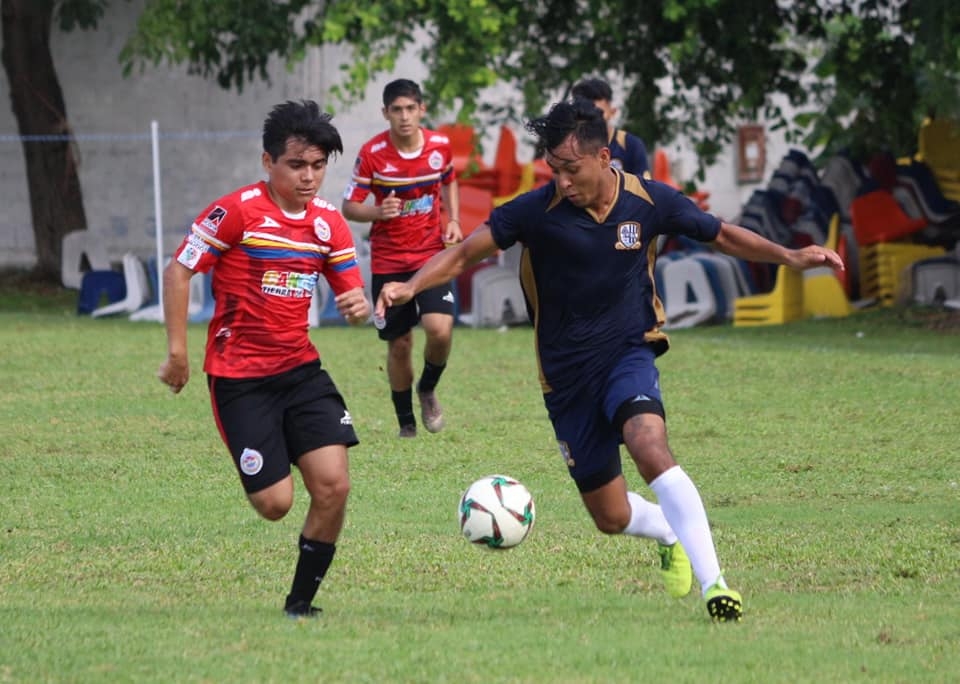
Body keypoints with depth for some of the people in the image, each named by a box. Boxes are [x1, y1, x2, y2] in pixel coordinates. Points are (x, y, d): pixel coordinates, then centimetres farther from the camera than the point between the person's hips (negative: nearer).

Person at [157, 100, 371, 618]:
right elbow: (178, 271, -8)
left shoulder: (329, 222, 3)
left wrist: (359, 305, -17)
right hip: (238, 375, -5)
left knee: (334, 486, -11)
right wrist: (177, 352, -10)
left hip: (300, 368, 5)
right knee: (275, 503, -8)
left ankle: (300, 604, 5)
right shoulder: (237, 211, -13)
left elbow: (351, 293, 8)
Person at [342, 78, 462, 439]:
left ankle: (428, 389, 12)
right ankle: (406, 422, 22)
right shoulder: (372, 153, -12)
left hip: (431, 254, 1)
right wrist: (379, 212, -28)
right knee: (399, 344, 4)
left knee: (440, 329, -19)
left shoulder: (440, 146, -3)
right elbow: (350, 207, -7)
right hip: (388, 261, -1)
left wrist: (453, 221, 3)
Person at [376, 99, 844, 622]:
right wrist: (410, 286, -26)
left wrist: (790, 257, -5)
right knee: (611, 517, 6)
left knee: (650, 448, -32)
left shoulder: (649, 201, -8)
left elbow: (723, 236, 7)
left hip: (628, 352, -1)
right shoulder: (538, 210, -13)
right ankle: (671, 537, 43)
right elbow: (464, 253, -9)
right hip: (566, 376, 1)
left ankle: (712, 584, -33)